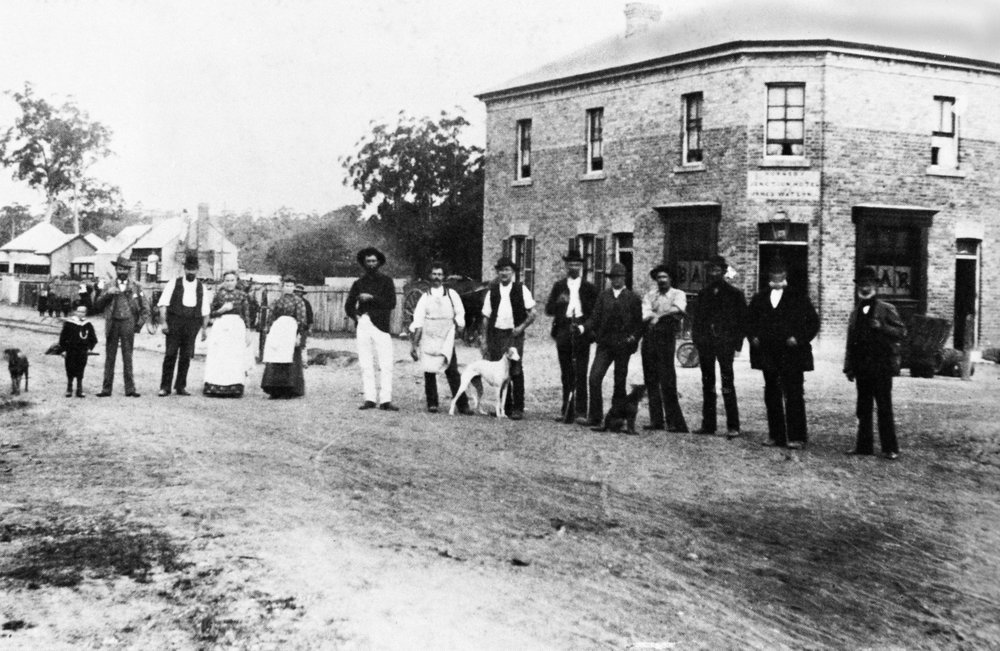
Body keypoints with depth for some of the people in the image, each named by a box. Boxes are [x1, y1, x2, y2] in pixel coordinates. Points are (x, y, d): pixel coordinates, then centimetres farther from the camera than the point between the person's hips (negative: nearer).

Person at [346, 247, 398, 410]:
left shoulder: (386, 281, 8)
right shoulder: (359, 283, 17)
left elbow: (391, 303, -3)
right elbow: (349, 305, 20)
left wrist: (371, 298, -10)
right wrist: (355, 316, 2)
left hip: (380, 326, -3)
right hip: (363, 325, 3)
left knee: (386, 365, -8)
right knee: (365, 365, -1)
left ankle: (385, 400, -8)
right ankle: (370, 399, 2)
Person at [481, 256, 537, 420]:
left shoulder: (521, 289, 3)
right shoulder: (492, 290, 10)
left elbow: (533, 313, 4)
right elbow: (486, 317, 11)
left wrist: (522, 327, -10)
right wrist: (485, 340, 5)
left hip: (514, 334, -3)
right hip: (496, 334, 3)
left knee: (516, 372, -7)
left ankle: (518, 409, -2)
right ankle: (505, 408, 14)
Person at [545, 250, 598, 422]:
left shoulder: (589, 288, 8)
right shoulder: (559, 286, 14)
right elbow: (549, 309, 9)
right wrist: (559, 303, -11)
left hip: (581, 330, -2)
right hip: (563, 331, 2)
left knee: (580, 373, -7)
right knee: (566, 374, 6)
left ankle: (580, 411, -6)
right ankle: (566, 410, 11)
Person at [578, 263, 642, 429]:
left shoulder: (633, 299, 3)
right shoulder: (603, 296, 10)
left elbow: (639, 323, 3)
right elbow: (595, 317, 7)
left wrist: (633, 337, -13)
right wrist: (583, 328, -10)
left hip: (623, 346, -2)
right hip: (604, 344, 2)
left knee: (619, 383, 4)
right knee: (594, 379, -9)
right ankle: (595, 417, -3)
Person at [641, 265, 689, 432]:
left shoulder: (678, 294, 7)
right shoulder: (649, 295, 15)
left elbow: (678, 309, -14)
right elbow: (645, 316, 0)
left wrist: (657, 316, -10)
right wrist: (667, 315, -10)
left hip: (666, 338, -4)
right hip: (649, 338, 4)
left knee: (667, 382, -8)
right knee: (651, 381, 3)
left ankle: (675, 422, -4)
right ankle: (656, 420, 8)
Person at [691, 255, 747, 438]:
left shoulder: (734, 293, 2)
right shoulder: (703, 293, 14)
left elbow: (743, 319, 0)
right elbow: (696, 318, 15)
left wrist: (737, 343, -7)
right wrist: (696, 339, 4)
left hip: (725, 343, -4)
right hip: (705, 344, 5)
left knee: (727, 384, -8)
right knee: (707, 384, 8)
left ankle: (733, 426, -5)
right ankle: (708, 424, 13)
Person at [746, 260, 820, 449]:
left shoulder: (798, 297, 2)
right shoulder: (759, 298, 12)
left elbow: (813, 322, 2)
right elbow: (750, 321, 20)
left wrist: (799, 338, -11)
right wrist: (753, 337, 2)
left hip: (791, 354, -4)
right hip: (768, 355, 4)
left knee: (793, 396, -7)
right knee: (772, 396, 8)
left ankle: (796, 437, -3)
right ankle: (776, 435, 15)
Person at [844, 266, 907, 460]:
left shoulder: (887, 309, 0)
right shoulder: (856, 313, 14)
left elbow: (901, 332, -5)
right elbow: (851, 341, 13)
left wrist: (881, 327, -21)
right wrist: (849, 367, 9)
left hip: (882, 366, -5)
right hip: (862, 367, 5)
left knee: (884, 408, -2)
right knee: (863, 408, 7)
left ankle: (890, 448, 3)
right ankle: (863, 445, 13)